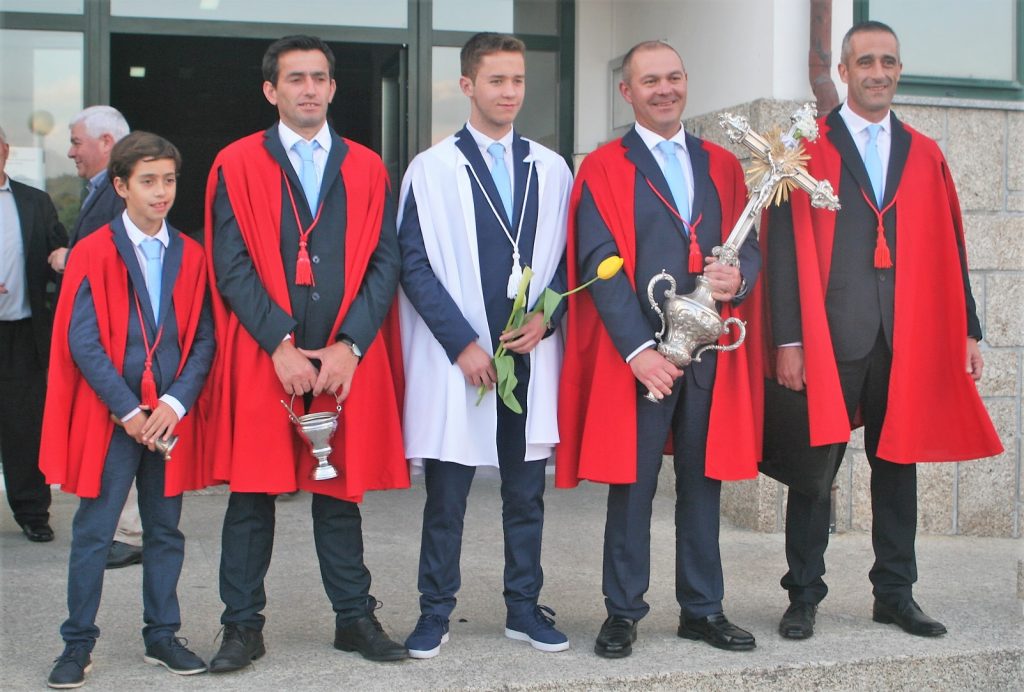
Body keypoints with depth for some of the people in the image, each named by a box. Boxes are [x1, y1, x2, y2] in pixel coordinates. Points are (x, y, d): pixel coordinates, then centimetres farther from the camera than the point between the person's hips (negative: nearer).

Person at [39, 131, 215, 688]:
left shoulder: (190, 256, 7)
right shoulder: (93, 253, -4)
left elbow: (203, 340, 4)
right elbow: (82, 343, -8)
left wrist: (175, 403, -9)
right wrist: (128, 412, -13)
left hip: (171, 418, 3)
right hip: (109, 417, -3)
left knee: (165, 531, 11)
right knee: (93, 533, 1)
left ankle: (162, 636, 23)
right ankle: (78, 644, 13)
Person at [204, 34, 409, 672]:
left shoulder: (366, 168, 10)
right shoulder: (237, 165, 4)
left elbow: (385, 263, 4)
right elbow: (231, 266, -3)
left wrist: (349, 346, -8)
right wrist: (281, 346, -12)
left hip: (346, 360, 2)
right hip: (261, 358, -1)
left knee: (341, 492, 9)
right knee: (252, 494, 3)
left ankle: (355, 618, 20)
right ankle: (244, 626, 14)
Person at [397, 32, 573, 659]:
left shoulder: (552, 170, 10)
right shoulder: (431, 169, 1)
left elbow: (567, 259, 11)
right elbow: (416, 265, -4)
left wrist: (544, 319, -6)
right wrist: (462, 343, -10)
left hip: (531, 355, 3)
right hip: (457, 357, -2)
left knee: (526, 493, 9)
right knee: (446, 495, 3)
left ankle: (525, 607, 21)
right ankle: (436, 612, 15)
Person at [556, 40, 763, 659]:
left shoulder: (721, 165, 15)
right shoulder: (604, 170, 1)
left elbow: (750, 245, 15)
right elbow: (600, 264, -7)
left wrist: (739, 278, -10)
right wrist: (638, 347, -17)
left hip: (712, 352, 4)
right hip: (636, 353, -4)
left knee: (703, 483, 9)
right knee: (633, 485, 1)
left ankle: (703, 609, 21)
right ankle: (623, 612, 13)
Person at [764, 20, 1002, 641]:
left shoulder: (925, 156, 13)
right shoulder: (808, 150, 1)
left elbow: (949, 251, 12)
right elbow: (786, 247, -4)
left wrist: (968, 331, 7)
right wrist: (788, 340, -11)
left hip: (909, 340, 4)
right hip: (829, 337, -4)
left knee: (898, 462, 10)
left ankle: (895, 593, 22)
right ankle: (804, 595, 13)